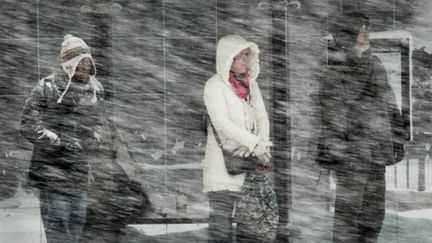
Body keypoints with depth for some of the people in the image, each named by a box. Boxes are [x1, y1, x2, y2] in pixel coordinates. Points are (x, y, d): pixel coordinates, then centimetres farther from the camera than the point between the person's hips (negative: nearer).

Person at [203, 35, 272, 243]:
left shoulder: (251, 84, 12)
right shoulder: (214, 85, -7)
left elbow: (262, 117, 7)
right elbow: (222, 123, -16)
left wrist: (260, 143, -13)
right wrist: (255, 143, -20)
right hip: (223, 165, -6)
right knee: (221, 221, -8)